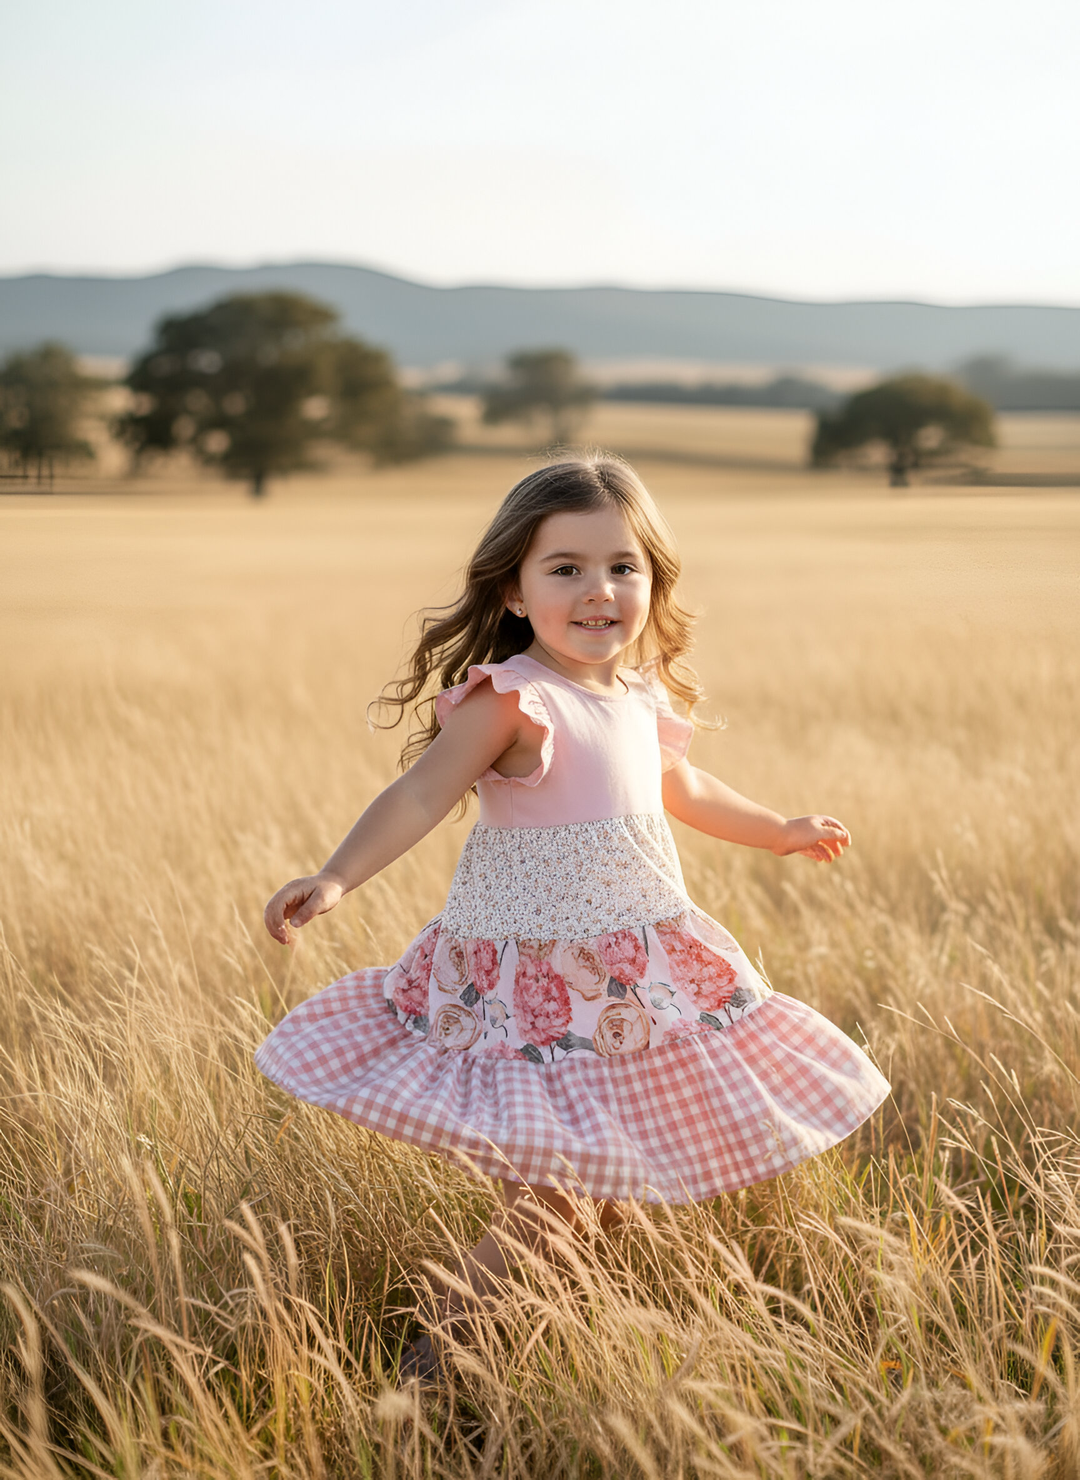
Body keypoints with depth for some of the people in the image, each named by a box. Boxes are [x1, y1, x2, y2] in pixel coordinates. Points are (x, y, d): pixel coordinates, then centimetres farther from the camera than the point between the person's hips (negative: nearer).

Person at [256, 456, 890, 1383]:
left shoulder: (640, 698, 7)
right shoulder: (510, 701, -17)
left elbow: (682, 789, 26)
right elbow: (419, 797, -24)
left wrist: (778, 831, 41)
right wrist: (337, 878, -41)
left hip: (637, 982, 8)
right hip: (542, 988, -8)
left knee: (615, 1186, 14)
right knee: (559, 1198, -11)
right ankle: (435, 1359, -2)